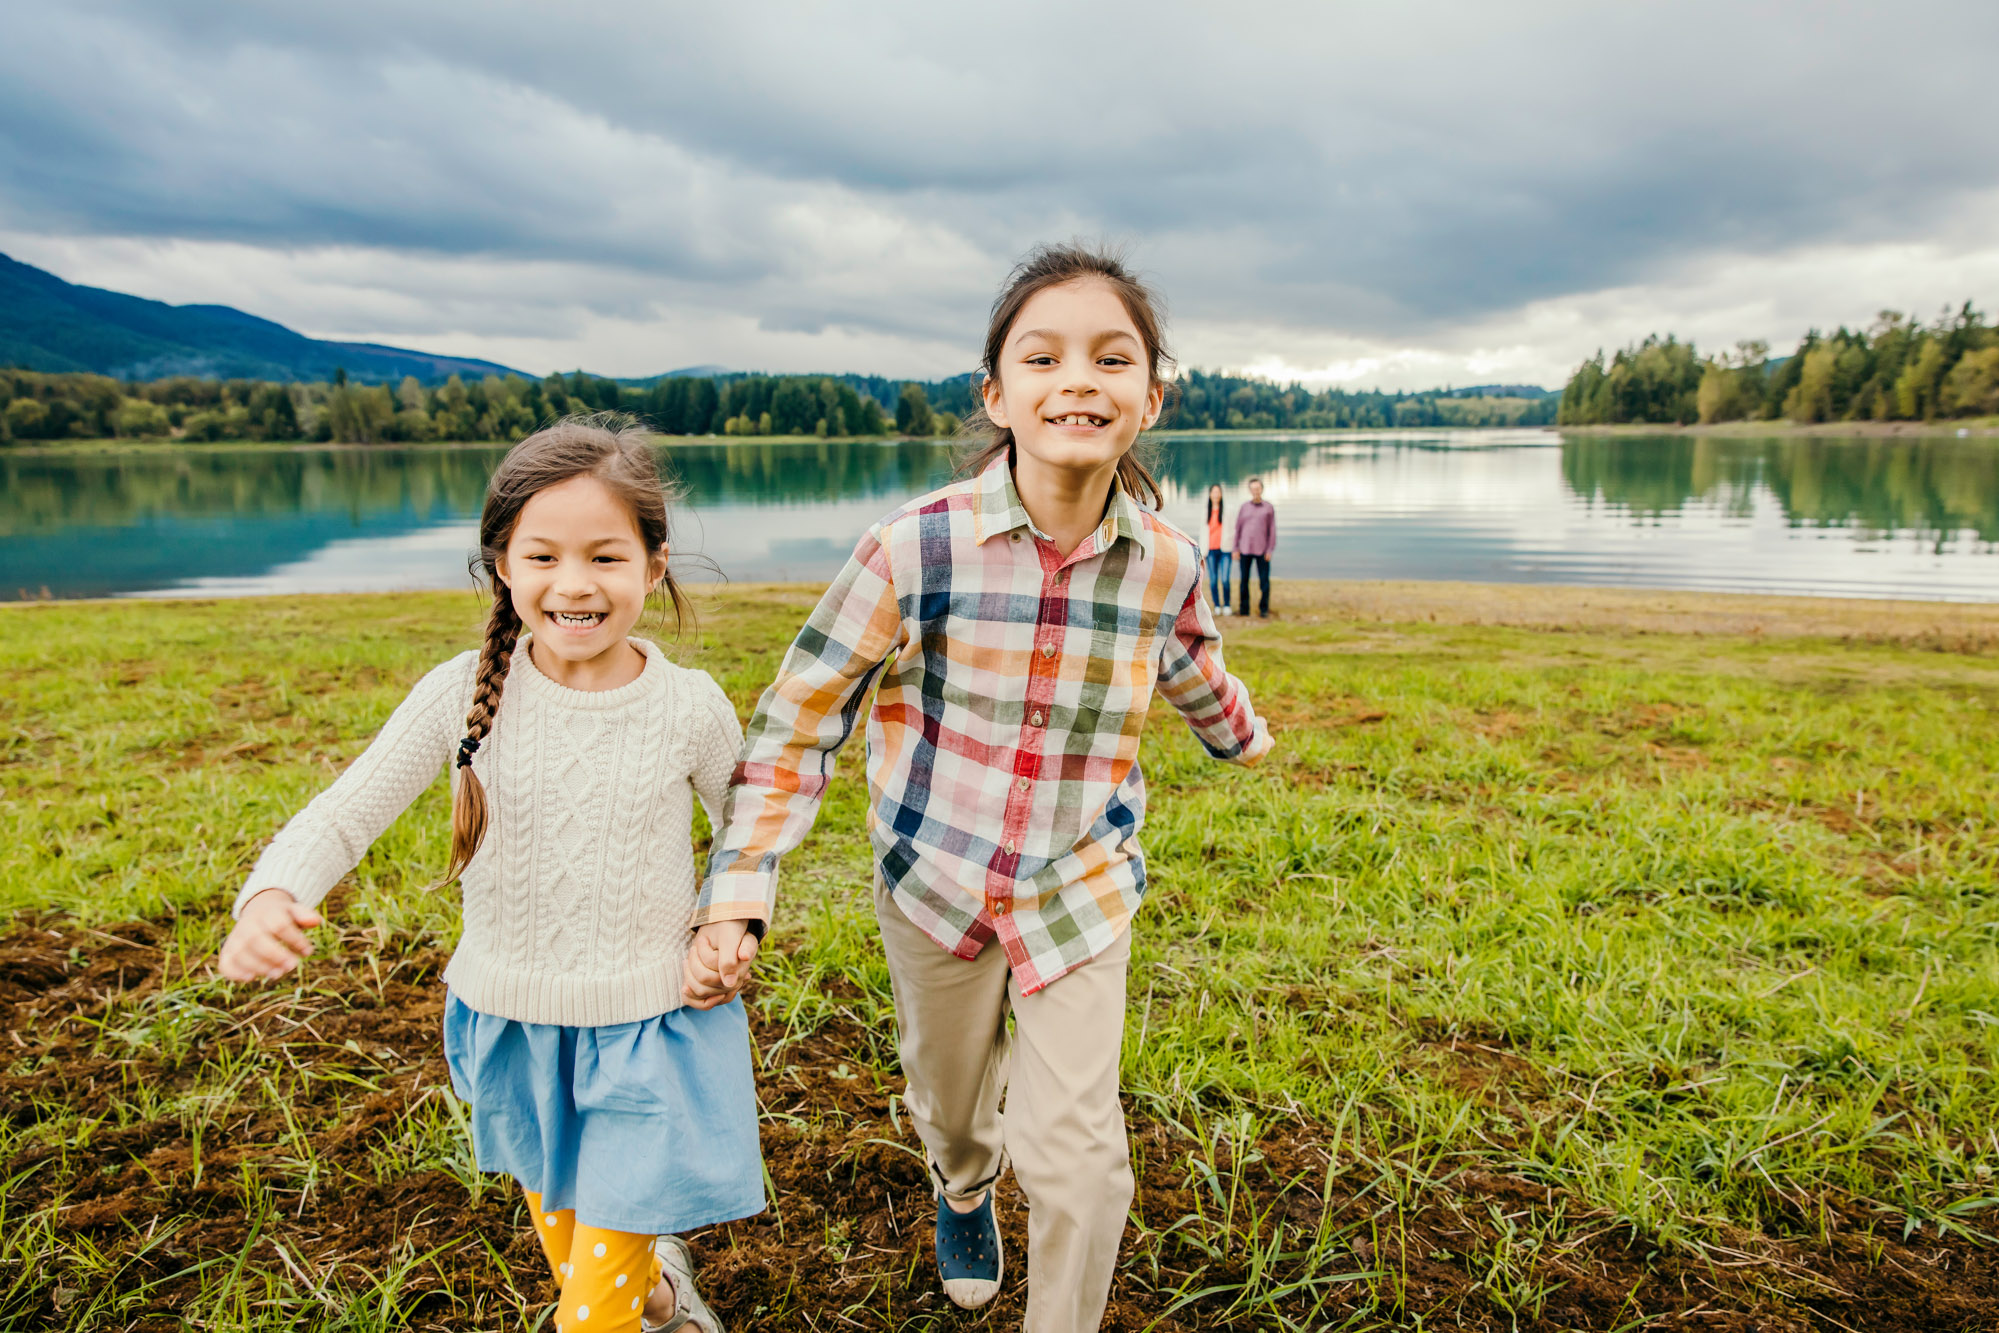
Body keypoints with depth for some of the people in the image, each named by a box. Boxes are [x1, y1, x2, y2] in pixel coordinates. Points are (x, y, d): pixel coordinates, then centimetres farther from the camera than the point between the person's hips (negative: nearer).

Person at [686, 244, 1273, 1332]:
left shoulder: (1167, 564, -13)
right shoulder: (915, 549, -22)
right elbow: (797, 718, -13)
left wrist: (1244, 738, 32)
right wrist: (734, 895, -17)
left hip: (1083, 891, 1)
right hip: (935, 884, 0)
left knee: (1078, 1154, -4)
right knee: (950, 1102, 23)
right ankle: (963, 1192, 61)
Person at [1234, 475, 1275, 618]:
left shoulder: (1269, 507, 4)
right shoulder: (1244, 508, 8)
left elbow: (1272, 530, 2)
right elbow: (1237, 529, 10)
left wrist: (1270, 550, -6)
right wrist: (1235, 549, 3)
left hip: (1262, 550, -2)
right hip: (1245, 549, 2)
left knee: (1264, 581, -2)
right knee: (1243, 580, 3)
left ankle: (1263, 610, 5)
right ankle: (1243, 608, 12)